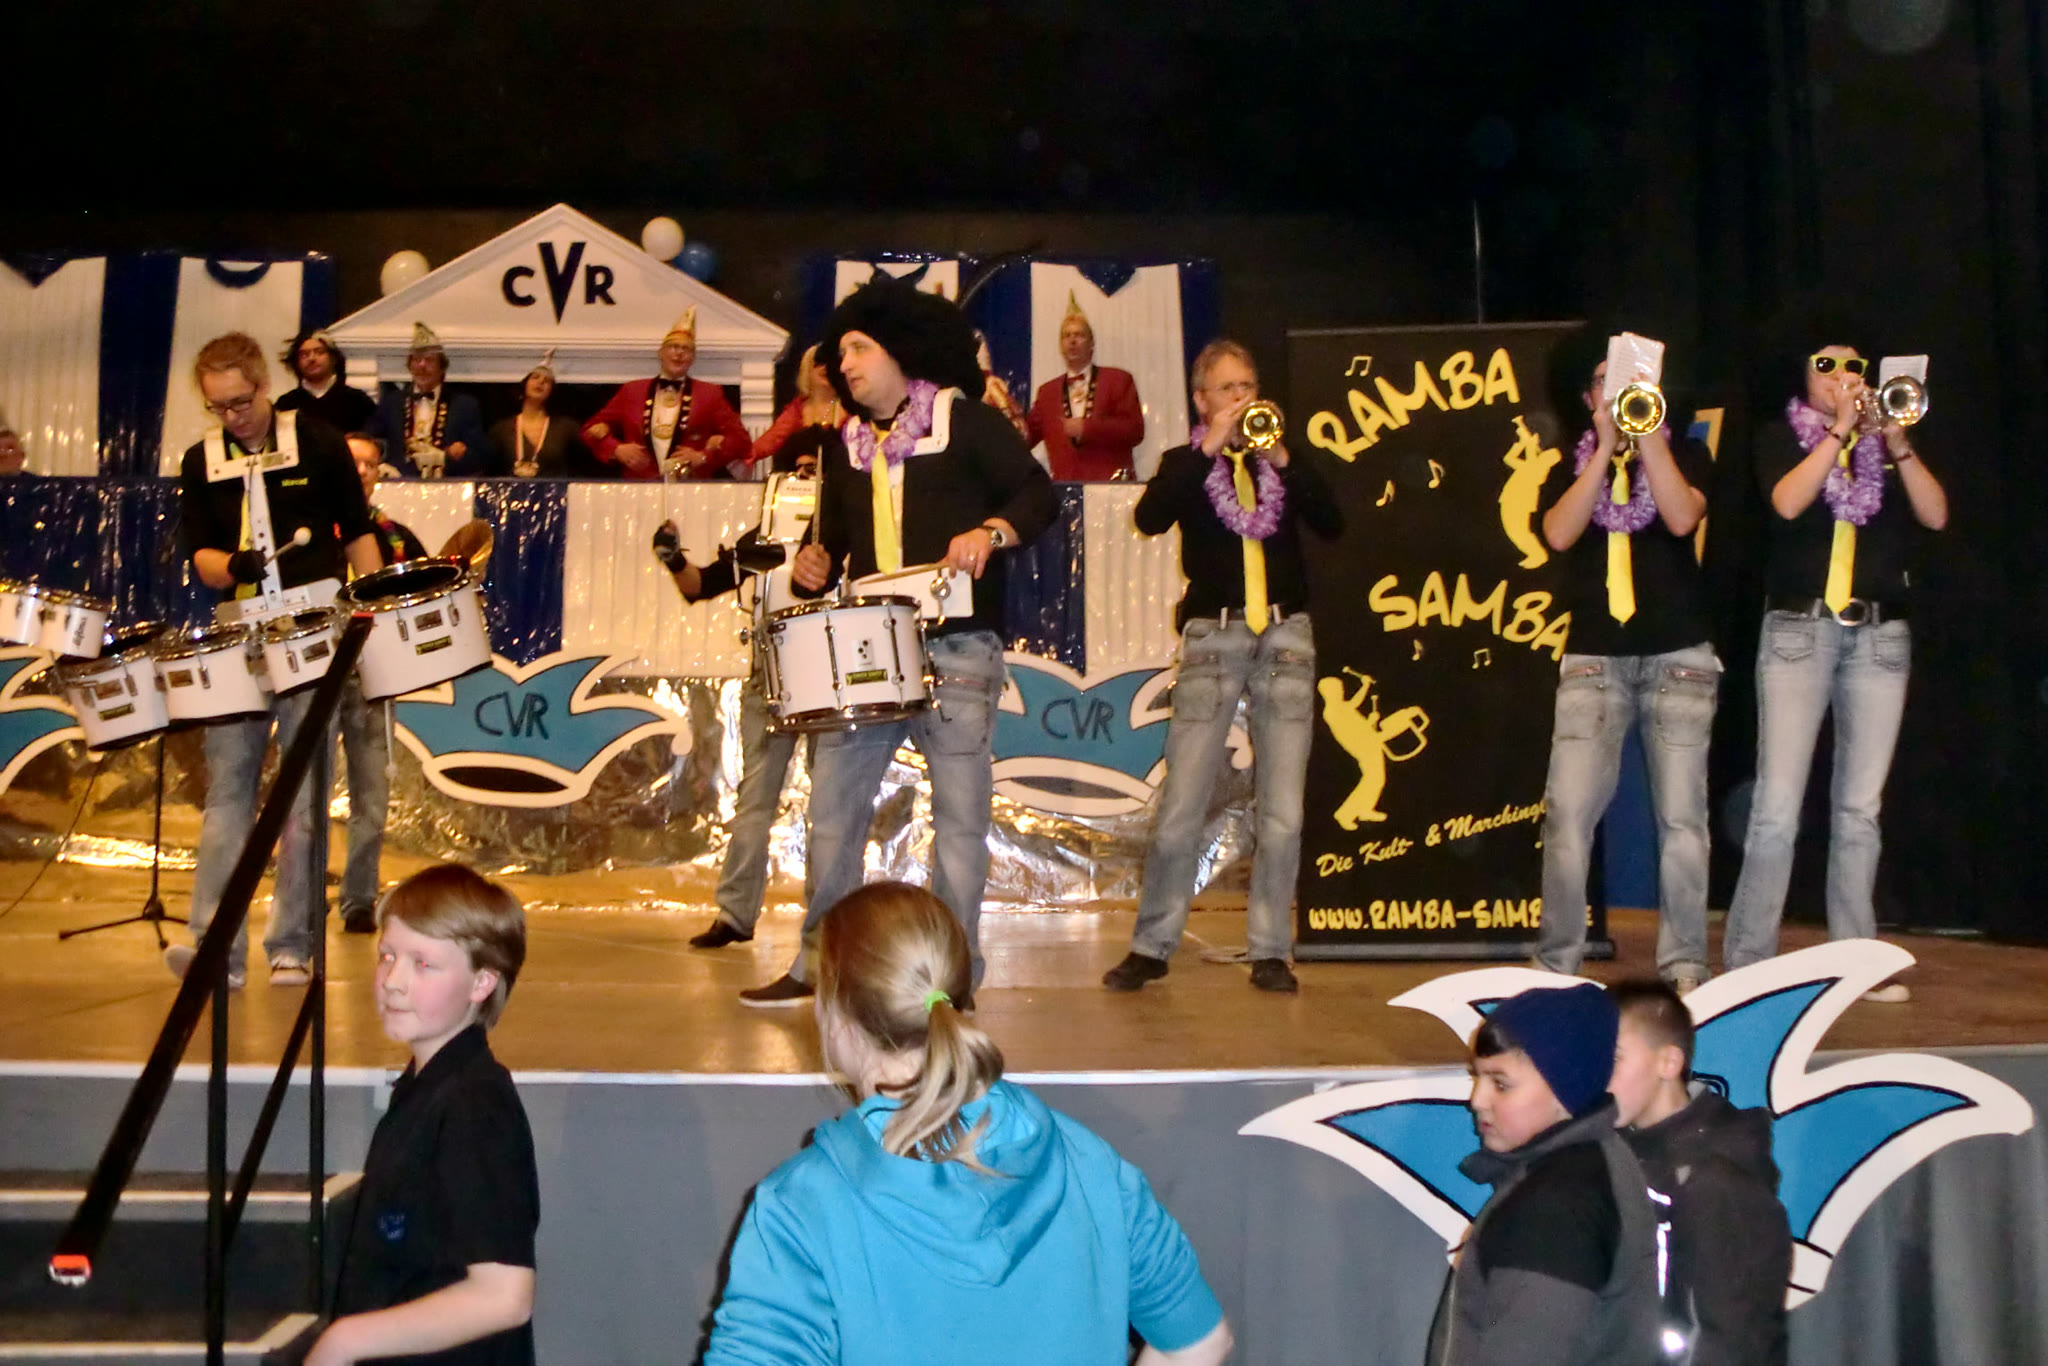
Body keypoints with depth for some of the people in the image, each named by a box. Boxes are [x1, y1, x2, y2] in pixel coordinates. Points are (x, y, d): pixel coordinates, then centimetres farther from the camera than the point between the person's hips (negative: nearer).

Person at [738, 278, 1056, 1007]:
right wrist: (815, 562, 2)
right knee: (832, 805, 5)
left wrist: (990, 532, -20)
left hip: (956, 650, -5)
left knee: (960, 813, -1)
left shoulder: (966, 420, 1)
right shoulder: (845, 446, 17)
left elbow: (1038, 494, -3)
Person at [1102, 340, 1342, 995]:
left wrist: (1282, 459, -12)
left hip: (1286, 637, 2)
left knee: (1283, 813, 0)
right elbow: (1150, 517, -13)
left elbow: (1331, 522, -2)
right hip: (1213, 638, -2)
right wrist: (1210, 448, -15)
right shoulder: (1186, 463, 8)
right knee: (1180, 809, -4)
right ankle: (1151, 946, 8)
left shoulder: (1283, 460, 13)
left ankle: (1269, 951, 10)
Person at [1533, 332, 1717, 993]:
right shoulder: (1572, 467, 13)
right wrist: (1605, 449, -8)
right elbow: (1559, 534, -7)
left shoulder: (1684, 454, 10)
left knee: (1681, 816, -2)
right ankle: (1557, 962, 0)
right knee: (1568, 813, -9)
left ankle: (1684, 967, 6)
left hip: (1678, 654, 0)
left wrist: (1649, 437, -9)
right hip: (1593, 657, 1)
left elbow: (1681, 518, -10)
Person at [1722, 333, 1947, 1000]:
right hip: (1800, 627, -3)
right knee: (1778, 803, -9)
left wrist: (1896, 443, -9)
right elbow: (1787, 502, -13)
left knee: (1860, 806, 4)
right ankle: (1746, 960, -4)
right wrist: (1839, 429, -11)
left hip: (1880, 633, 3)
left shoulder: (1886, 443, 16)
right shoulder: (1781, 439, 8)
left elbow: (1936, 515, 1)